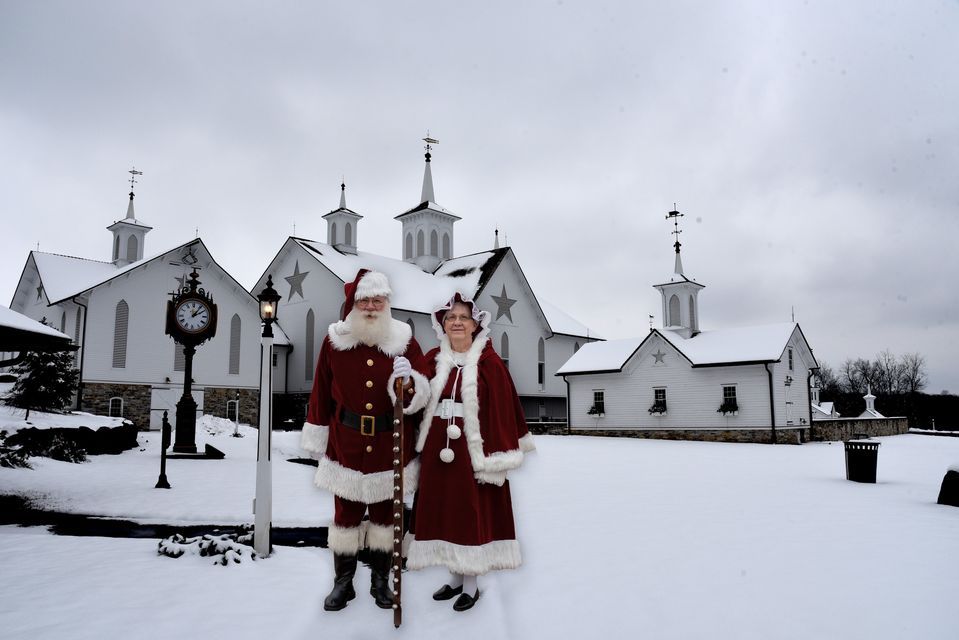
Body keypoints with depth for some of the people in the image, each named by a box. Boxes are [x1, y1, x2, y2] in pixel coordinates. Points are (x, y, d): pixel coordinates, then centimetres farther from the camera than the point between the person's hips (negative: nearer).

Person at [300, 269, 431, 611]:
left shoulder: (404, 340, -5)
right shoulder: (334, 341, -4)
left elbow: (422, 392, -5)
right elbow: (322, 394, 3)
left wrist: (408, 382, -28)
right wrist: (317, 439, 8)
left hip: (390, 446, 0)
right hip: (347, 445, 0)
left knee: (385, 515, 14)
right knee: (346, 515, 9)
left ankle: (381, 581, 32)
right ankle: (342, 583, 29)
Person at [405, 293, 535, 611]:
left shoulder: (489, 364, -8)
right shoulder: (432, 361, 5)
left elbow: (502, 411, -9)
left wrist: (496, 456, -13)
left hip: (473, 449, -4)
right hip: (438, 450, 4)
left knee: (473, 513, 5)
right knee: (444, 512, 13)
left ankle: (471, 583, 22)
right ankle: (456, 577, 31)